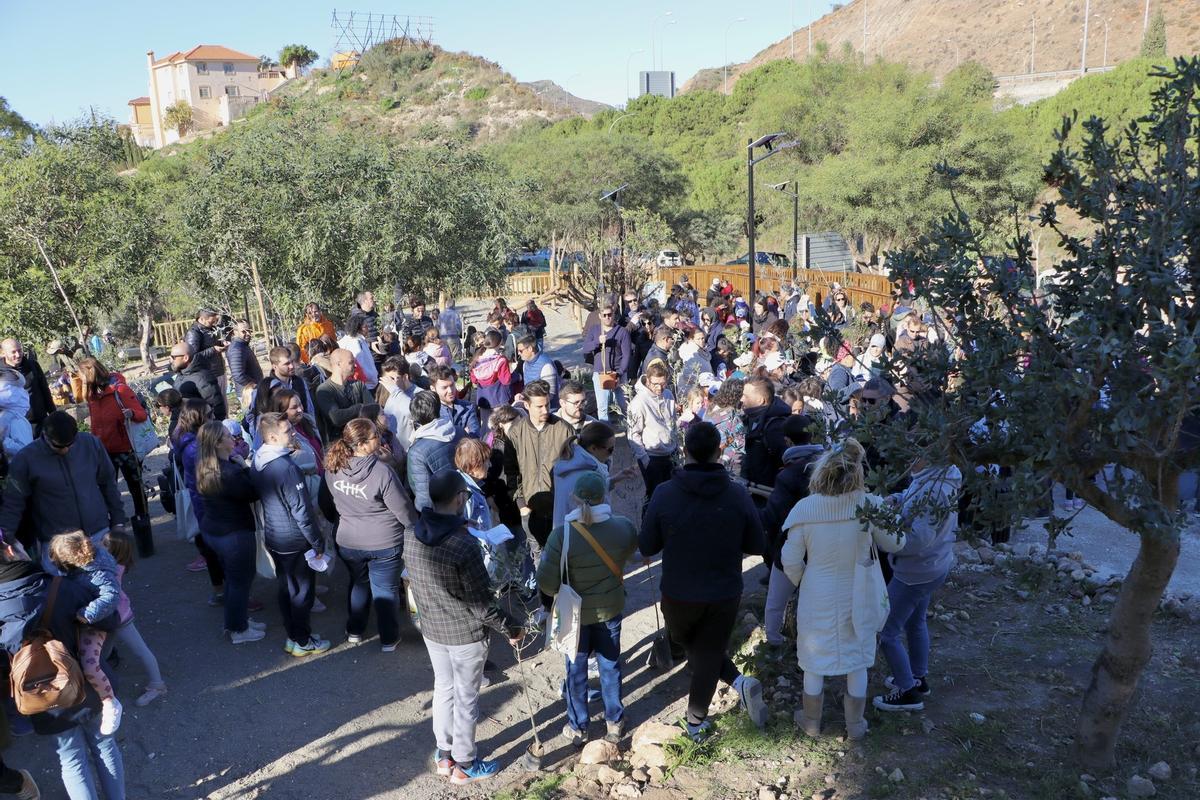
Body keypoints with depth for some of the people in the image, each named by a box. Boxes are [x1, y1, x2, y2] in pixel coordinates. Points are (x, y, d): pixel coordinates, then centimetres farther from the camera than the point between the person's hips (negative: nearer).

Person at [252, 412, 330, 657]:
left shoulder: (258, 465, 2)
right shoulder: (287, 467, -26)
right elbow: (301, 511, -23)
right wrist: (318, 543, -15)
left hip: (273, 538, 8)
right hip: (295, 541, -8)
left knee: (286, 589, 19)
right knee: (303, 592, 7)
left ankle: (293, 636, 31)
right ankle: (302, 642, 19)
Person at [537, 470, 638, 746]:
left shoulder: (563, 534, -28)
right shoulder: (624, 527, -19)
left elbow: (547, 583, -23)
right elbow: (632, 548, 5)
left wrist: (565, 589, -2)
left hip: (576, 613, -2)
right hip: (611, 609, 2)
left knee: (576, 669, 17)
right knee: (610, 665, 22)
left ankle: (578, 728, 32)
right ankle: (614, 722, 37)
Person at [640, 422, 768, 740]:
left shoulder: (664, 494, -18)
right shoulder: (738, 495, -15)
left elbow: (647, 547, -9)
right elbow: (756, 546, -5)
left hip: (679, 594, -1)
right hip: (725, 594, 1)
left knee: (690, 645, 26)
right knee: (709, 653, 19)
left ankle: (737, 681, 20)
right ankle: (696, 720, 18)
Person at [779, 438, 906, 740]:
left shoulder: (804, 508, -22)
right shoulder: (869, 505, -22)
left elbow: (791, 562, -13)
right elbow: (894, 543, -5)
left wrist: (799, 580, 9)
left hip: (817, 598, 0)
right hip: (857, 597, 1)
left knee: (815, 663, 20)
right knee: (856, 663, 21)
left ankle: (812, 722, 38)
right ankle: (855, 725, 37)